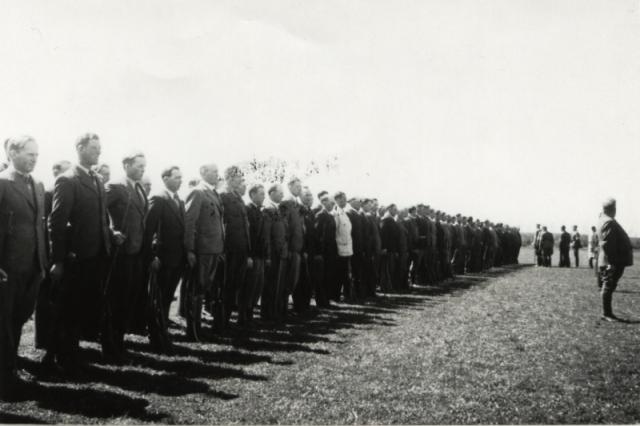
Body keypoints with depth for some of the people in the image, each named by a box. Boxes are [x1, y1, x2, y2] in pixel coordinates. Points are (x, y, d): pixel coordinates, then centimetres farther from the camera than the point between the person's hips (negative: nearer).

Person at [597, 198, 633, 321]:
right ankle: (606, 314, 0)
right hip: (612, 262, -10)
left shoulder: (606, 221, 15)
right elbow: (606, 244, -24)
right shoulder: (609, 222, -17)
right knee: (608, 287, -5)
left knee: (608, 287, 13)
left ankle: (607, 313, 19)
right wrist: (611, 262, -24)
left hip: (616, 261, 10)